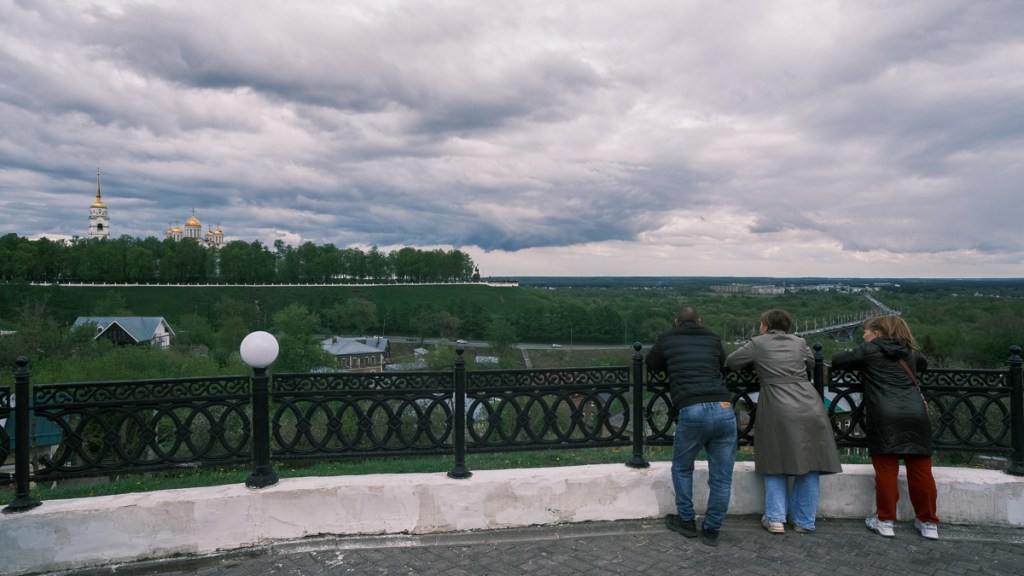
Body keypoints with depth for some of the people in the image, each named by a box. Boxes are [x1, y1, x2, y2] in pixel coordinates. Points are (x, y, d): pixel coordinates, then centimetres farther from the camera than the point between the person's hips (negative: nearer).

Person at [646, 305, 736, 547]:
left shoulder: (667, 339, 14)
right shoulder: (713, 339, 20)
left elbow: (651, 364, 29)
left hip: (691, 411, -2)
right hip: (724, 409, 2)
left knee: (682, 468, 21)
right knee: (721, 476, 14)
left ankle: (686, 521, 28)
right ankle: (711, 530, 21)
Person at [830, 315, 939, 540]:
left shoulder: (869, 350, 6)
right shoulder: (910, 351, 20)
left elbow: (837, 361, 9)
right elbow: (923, 365, 41)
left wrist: (853, 357, 27)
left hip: (885, 418, -4)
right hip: (916, 416, 4)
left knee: (886, 471, 4)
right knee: (921, 472, 10)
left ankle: (885, 521, 11)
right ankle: (928, 523, 20)